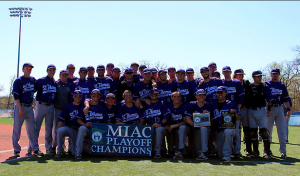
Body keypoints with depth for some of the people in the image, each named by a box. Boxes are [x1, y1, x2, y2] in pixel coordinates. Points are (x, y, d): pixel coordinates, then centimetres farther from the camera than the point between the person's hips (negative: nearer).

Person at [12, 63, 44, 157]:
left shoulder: (33, 80, 9)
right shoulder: (18, 81, -5)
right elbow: (16, 96, -10)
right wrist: (20, 109, -17)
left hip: (30, 107, 5)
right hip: (20, 106, -5)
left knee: (32, 129, 5)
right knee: (17, 128, 1)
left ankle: (35, 149, 8)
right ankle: (16, 150, 11)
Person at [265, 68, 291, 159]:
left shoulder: (282, 85, 14)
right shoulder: (266, 84, 4)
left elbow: (286, 99, 16)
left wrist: (288, 109, 7)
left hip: (280, 108, 2)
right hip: (269, 109, -2)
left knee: (281, 131, -1)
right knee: (268, 130, 2)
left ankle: (283, 151, 0)